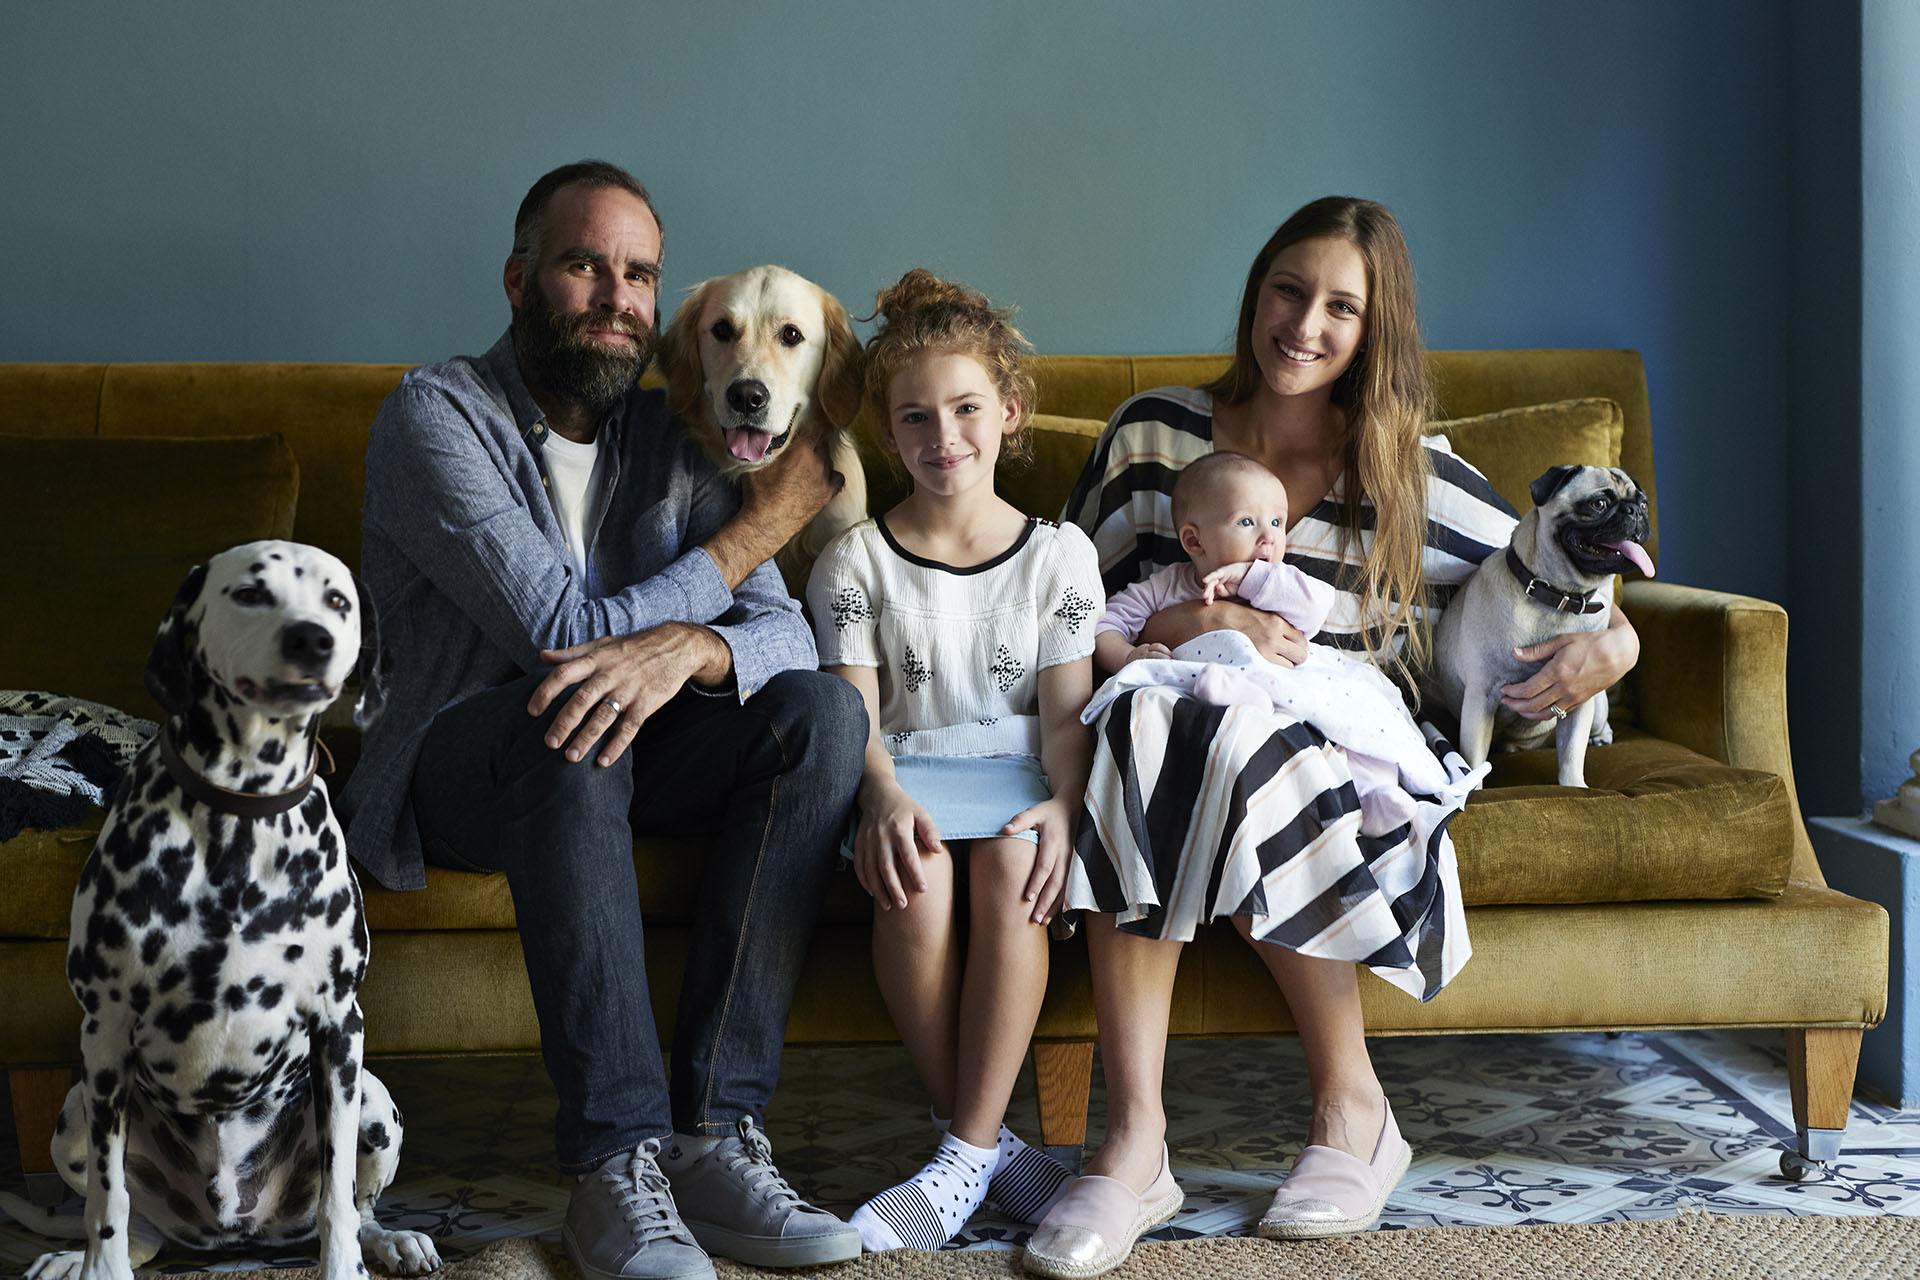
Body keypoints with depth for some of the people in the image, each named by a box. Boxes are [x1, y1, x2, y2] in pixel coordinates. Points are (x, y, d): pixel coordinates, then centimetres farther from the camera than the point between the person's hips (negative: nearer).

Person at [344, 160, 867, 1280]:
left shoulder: (668, 435, 6)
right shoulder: (435, 415, -11)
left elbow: (783, 630, -5)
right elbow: (566, 631, -20)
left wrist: (684, 648, -31)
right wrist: (760, 521, -10)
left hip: (620, 763, 5)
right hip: (459, 764, -5)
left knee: (821, 708, -21)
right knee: (568, 724, -38)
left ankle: (717, 1132, -27)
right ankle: (617, 1164, -37)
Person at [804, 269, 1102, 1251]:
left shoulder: (1059, 552, 10)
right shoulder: (856, 560, 8)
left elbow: (1066, 707, 4)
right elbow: (855, 709, -1)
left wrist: (1064, 801, -17)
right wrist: (883, 793, -23)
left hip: (1018, 769, 1)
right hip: (907, 769, 0)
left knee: (1011, 868, -35)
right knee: (913, 880, -35)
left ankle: (965, 1158, -27)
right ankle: (981, 1136, -20)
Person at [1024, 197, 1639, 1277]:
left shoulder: (1416, 478, 7)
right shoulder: (1153, 436, 7)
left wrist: (1614, 640, -10)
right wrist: (1182, 627, -14)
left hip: (1346, 767, -1)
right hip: (1169, 738, 1)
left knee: (1235, 746, -36)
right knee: (1149, 711, -36)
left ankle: (1352, 1102, -19)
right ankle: (1135, 1143, -35)